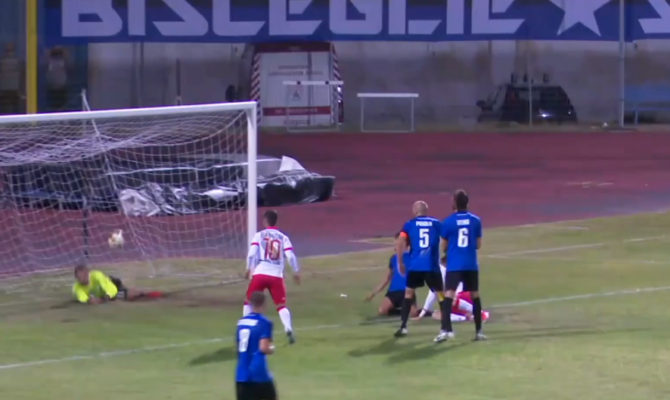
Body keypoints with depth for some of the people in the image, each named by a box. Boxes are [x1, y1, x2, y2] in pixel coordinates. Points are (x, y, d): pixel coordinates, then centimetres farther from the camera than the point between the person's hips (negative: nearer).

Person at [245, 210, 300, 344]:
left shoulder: (259, 235, 3)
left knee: (249, 302, 16)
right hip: (277, 276, 2)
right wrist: (296, 272, 10)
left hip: (260, 274, -2)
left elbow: (252, 253, -7)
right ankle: (288, 329, -13)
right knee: (281, 305, 9)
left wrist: (249, 269, 6)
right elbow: (291, 256, -1)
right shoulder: (283, 237, 8)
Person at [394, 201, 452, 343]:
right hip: (432, 266, 0)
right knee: (440, 295, 4)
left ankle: (403, 327, 20)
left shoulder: (409, 225, 6)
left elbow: (400, 242, -4)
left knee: (409, 293, 20)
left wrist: (400, 262, 3)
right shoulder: (436, 224, 11)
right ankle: (444, 330, -12)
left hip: (415, 265, 0)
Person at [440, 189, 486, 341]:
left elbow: (443, 247, 2)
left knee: (448, 296, -8)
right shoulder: (475, 220, 3)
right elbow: (478, 245, 10)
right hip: (471, 265, 3)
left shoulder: (448, 222, -5)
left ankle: (447, 329, -25)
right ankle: (478, 331, 18)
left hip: (454, 265, -3)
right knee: (475, 296, 15)